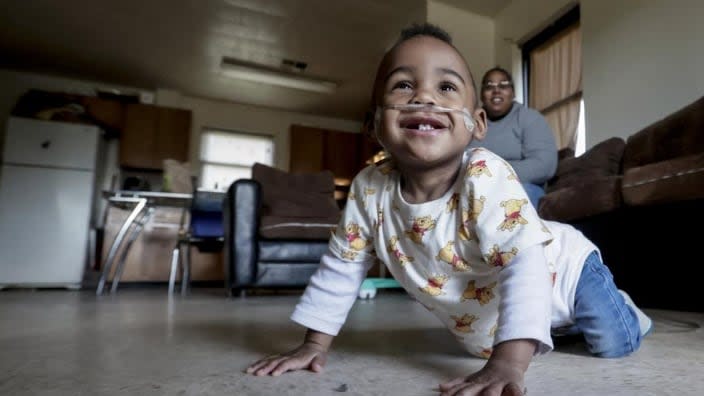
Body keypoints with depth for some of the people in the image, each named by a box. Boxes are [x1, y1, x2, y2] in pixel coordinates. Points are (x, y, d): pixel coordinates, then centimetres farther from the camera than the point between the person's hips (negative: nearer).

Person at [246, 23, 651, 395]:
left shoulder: (486, 177, -38)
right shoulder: (370, 189, -25)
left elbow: (526, 263, -44)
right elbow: (342, 266, -15)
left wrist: (508, 364, -54)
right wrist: (315, 344, -15)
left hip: (562, 273, -4)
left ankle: (624, 309, 32)